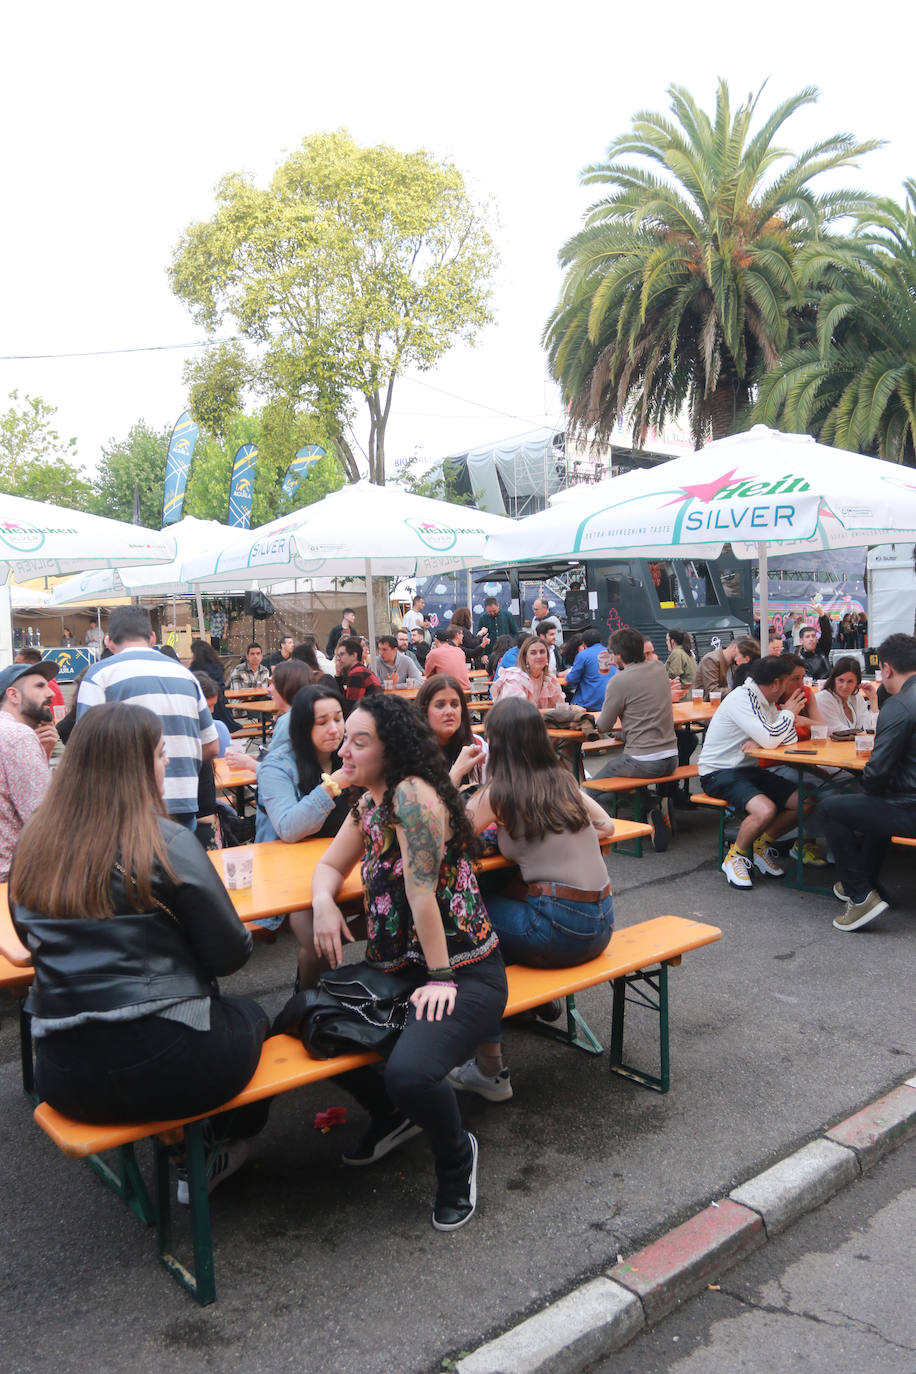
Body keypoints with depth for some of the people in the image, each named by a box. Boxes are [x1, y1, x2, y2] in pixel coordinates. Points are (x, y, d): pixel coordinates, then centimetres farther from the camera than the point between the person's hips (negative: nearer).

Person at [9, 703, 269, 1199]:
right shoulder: (165, 843, -17)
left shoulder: (32, 848, -1)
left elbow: (34, 942, 14)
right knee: (250, 1015, 27)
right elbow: (231, 954, -10)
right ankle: (209, 1152, 43)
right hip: (160, 1067, -5)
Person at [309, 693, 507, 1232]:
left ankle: (457, 1155, 6)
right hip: (400, 967, 10)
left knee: (409, 1073, -30)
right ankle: (394, 1116, 27)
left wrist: (439, 979, -20)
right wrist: (324, 903, -4)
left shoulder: (412, 793, -21)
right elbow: (331, 865, 18)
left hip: (464, 974, -9)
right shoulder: (370, 802, 8)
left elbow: (422, 889, -22)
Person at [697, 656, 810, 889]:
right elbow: (770, 740, -27)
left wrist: (758, 741, -17)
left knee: (805, 801, -3)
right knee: (765, 810, -32)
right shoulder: (741, 698, -19)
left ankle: (761, 846, 14)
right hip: (718, 773, -9)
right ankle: (734, 857, -5)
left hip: (749, 769, 9)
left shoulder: (765, 701, 10)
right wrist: (789, 712, -9)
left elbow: (789, 739, 4)